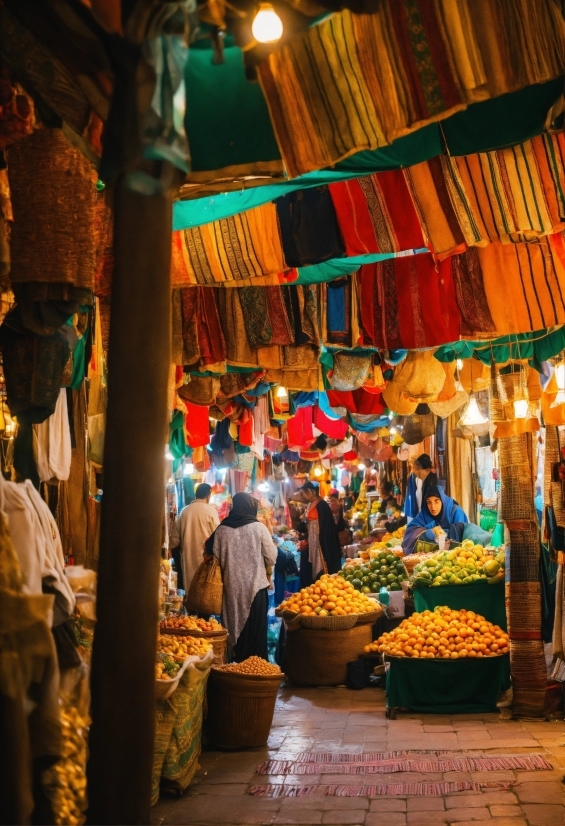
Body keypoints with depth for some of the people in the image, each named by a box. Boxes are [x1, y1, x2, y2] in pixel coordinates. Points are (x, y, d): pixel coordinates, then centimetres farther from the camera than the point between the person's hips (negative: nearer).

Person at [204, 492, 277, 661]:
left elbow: (215, 558, 2)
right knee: (255, 630, 8)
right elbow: (271, 557, -4)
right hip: (255, 586, -2)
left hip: (231, 587, 2)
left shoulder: (221, 529, -3)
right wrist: (266, 573, 15)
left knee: (234, 627, 14)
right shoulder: (258, 527, -8)